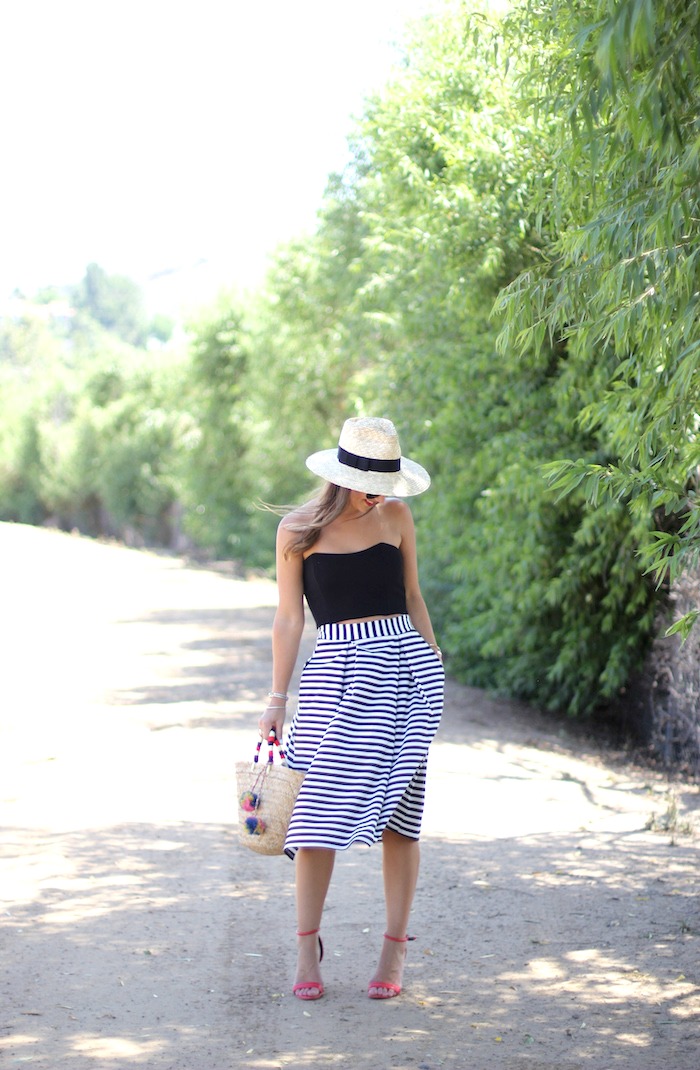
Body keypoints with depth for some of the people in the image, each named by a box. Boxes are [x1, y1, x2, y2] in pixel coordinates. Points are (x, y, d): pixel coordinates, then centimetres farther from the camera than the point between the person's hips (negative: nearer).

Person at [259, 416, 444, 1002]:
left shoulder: (396, 516, 7)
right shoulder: (298, 529, 2)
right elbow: (289, 618, 5)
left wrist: (435, 665, 15)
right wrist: (277, 698, 2)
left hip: (407, 662, 1)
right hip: (337, 670, -1)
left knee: (397, 812, 1)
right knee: (322, 807, -6)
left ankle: (395, 949, 9)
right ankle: (308, 945, 8)